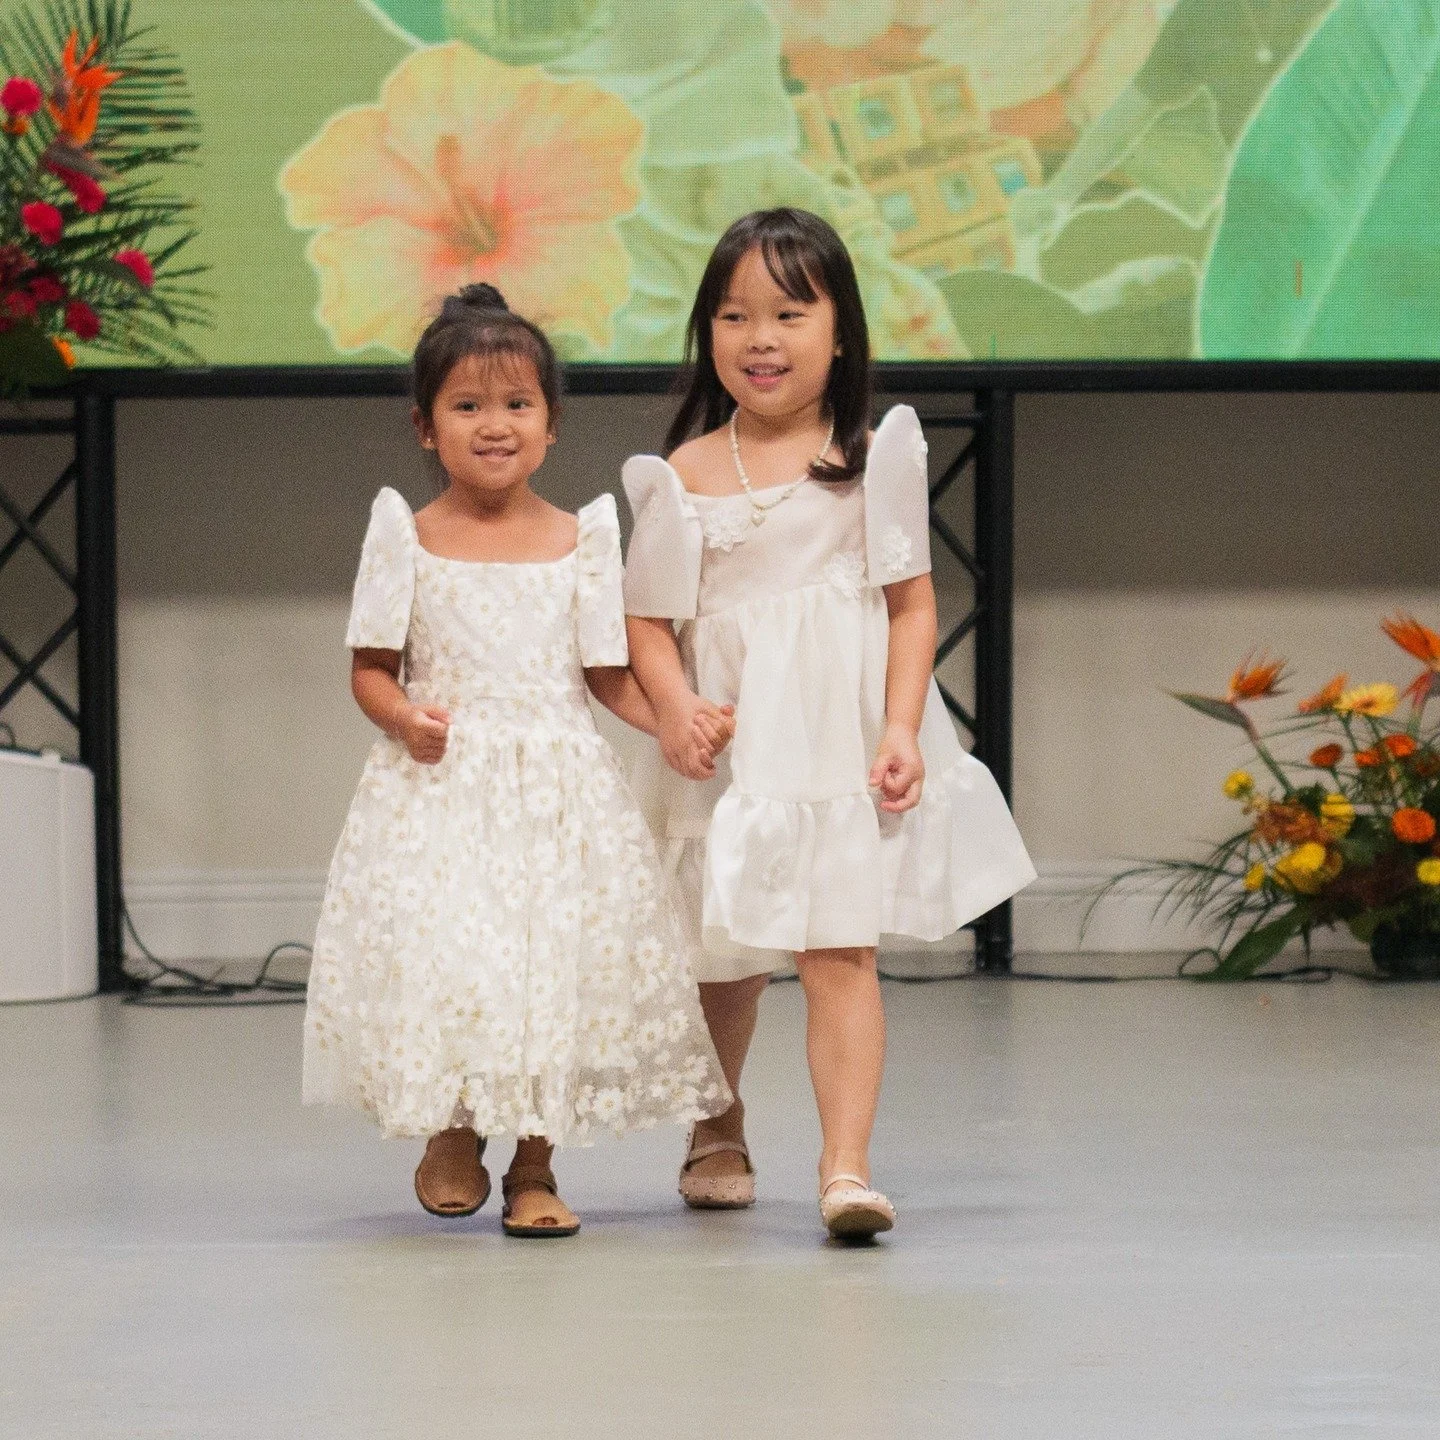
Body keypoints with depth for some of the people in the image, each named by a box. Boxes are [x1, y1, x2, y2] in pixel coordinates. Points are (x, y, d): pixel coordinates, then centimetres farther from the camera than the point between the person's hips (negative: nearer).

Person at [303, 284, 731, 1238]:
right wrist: (405, 716, -15)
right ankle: (452, 1140, 15)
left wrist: (679, 722, -9)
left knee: (556, 954, -4)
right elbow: (372, 667, 6)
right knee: (438, 949, -10)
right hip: (440, 787, -1)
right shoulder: (408, 537, 3)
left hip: (559, 790, 1)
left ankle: (534, 1169, 11)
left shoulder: (583, 539, 5)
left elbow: (607, 675, 7)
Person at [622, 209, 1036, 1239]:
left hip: (843, 739, -2)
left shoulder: (873, 459, 1)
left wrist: (900, 730, -11)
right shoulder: (684, 475, 3)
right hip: (729, 748, 2)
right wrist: (673, 705, -16)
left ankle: (848, 1165, -15)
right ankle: (719, 1136, 39)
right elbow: (650, 618, 3)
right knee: (726, 960, 14)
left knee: (840, 953, -11)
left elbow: (913, 604, 0)